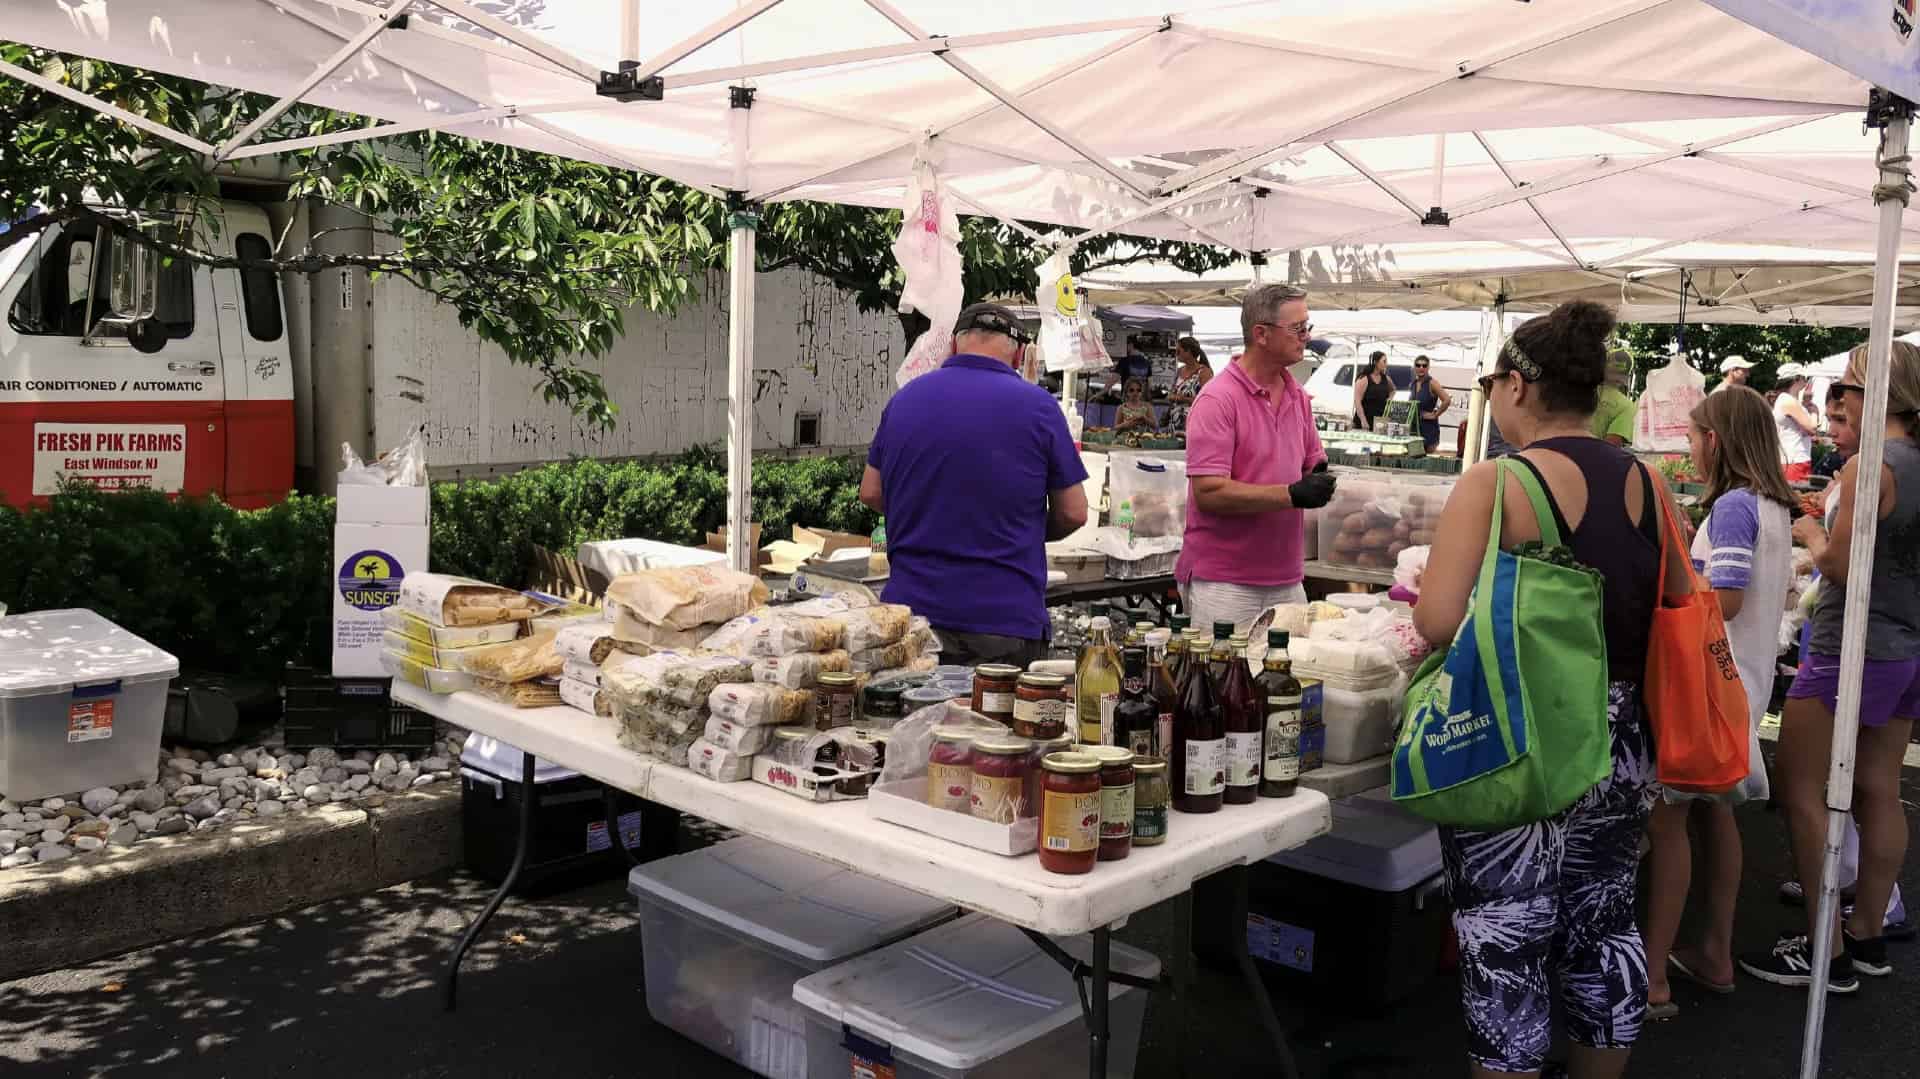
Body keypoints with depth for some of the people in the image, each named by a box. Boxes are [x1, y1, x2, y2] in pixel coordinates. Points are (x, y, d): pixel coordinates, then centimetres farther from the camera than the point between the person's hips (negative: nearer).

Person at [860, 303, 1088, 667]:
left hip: (911, 608, 4)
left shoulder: (905, 397, 5)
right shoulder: (1037, 406, -6)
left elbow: (871, 493, 13)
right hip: (1006, 620, -4)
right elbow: (1073, 513, -1)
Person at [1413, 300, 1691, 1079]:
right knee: (1602, 926, 21)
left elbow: (1438, 623, -22)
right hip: (1619, 742, 7)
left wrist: (1502, 613, -1)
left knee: (1507, 943, 6)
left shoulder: (1494, 484, -16)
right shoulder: (1646, 484, 3)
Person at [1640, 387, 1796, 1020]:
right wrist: (1689, 575, 18)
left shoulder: (1732, 506, -17)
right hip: (1744, 681, 10)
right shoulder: (1774, 507, 12)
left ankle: (1652, 983, -7)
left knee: (1666, 820, -8)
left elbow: (1723, 602, -23)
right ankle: (1716, 957, 27)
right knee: (1715, 813, 17)